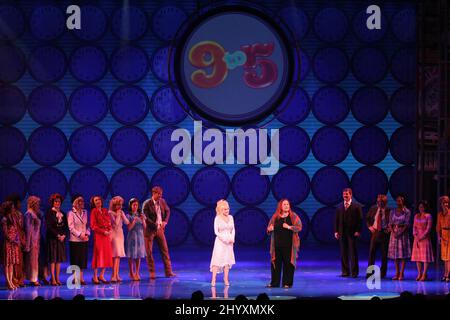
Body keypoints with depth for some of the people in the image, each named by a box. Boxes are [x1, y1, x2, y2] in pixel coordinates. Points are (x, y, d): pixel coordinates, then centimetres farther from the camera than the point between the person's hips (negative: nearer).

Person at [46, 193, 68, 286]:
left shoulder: (62, 213, 14)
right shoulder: (49, 213, -3)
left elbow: (66, 226, 12)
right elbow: (49, 226, -10)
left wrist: (63, 235, -5)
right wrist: (57, 235, -14)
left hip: (61, 238, 5)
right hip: (52, 238, -5)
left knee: (59, 259, 5)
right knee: (53, 259, -5)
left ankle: (57, 278, 7)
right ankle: (53, 279, -5)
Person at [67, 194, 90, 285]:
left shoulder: (85, 212, 11)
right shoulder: (71, 213, -5)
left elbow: (87, 225, 13)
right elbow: (71, 227, -11)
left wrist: (87, 234, -4)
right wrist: (80, 235, -17)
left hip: (84, 240, 5)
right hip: (75, 240, -5)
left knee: (83, 260, 5)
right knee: (75, 260, -2)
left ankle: (81, 278, 9)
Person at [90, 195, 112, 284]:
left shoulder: (105, 211, 14)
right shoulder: (94, 211, -4)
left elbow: (109, 223, 16)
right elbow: (93, 226, -9)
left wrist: (110, 230, -3)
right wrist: (103, 231, -15)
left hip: (107, 235, 6)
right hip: (98, 235, -6)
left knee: (107, 255, 4)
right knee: (98, 255, -5)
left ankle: (102, 276, 12)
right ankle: (95, 277, 0)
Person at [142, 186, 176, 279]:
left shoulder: (162, 201, 1)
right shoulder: (147, 204, -15)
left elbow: (167, 211, 15)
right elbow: (146, 218, -17)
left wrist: (165, 221, -1)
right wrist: (155, 225, -23)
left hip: (159, 229, 5)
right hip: (150, 229, -4)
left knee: (165, 250, 4)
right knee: (149, 252, 0)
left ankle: (168, 271, 9)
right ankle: (152, 272, 10)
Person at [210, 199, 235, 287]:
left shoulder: (230, 217, 6)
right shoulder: (217, 218, -7)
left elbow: (233, 230, 9)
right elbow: (216, 231, -9)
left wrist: (232, 238, -6)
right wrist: (224, 239, -17)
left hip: (229, 242, 5)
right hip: (220, 241, -5)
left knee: (227, 260, 6)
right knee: (217, 260, -8)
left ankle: (226, 279, 11)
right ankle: (213, 280, -9)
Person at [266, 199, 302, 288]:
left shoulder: (293, 216, 1)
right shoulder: (275, 217, 10)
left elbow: (299, 227, -7)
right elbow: (269, 229, 17)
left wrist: (289, 227, -18)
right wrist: (270, 229, -7)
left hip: (288, 244, -3)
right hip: (277, 244, 3)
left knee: (288, 263, -2)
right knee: (275, 263, 5)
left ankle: (287, 283, 5)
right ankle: (274, 282, 14)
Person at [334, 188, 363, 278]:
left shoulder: (356, 206, 2)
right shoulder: (339, 207, 12)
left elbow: (360, 220, -2)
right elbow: (336, 220, 12)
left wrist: (358, 231, -10)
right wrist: (336, 231, 2)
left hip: (352, 233, -4)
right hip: (342, 233, 4)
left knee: (353, 253, -3)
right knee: (343, 253, 4)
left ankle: (354, 272, 2)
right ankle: (345, 271, 10)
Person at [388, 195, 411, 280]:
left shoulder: (407, 212, -3)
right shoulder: (393, 212, 9)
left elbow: (406, 224, -9)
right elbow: (390, 223, 6)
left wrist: (400, 233, -17)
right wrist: (393, 232, -10)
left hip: (403, 233, -4)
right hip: (394, 233, 4)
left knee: (403, 254, -4)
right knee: (395, 254, 4)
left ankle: (401, 273, -3)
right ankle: (397, 273, 9)